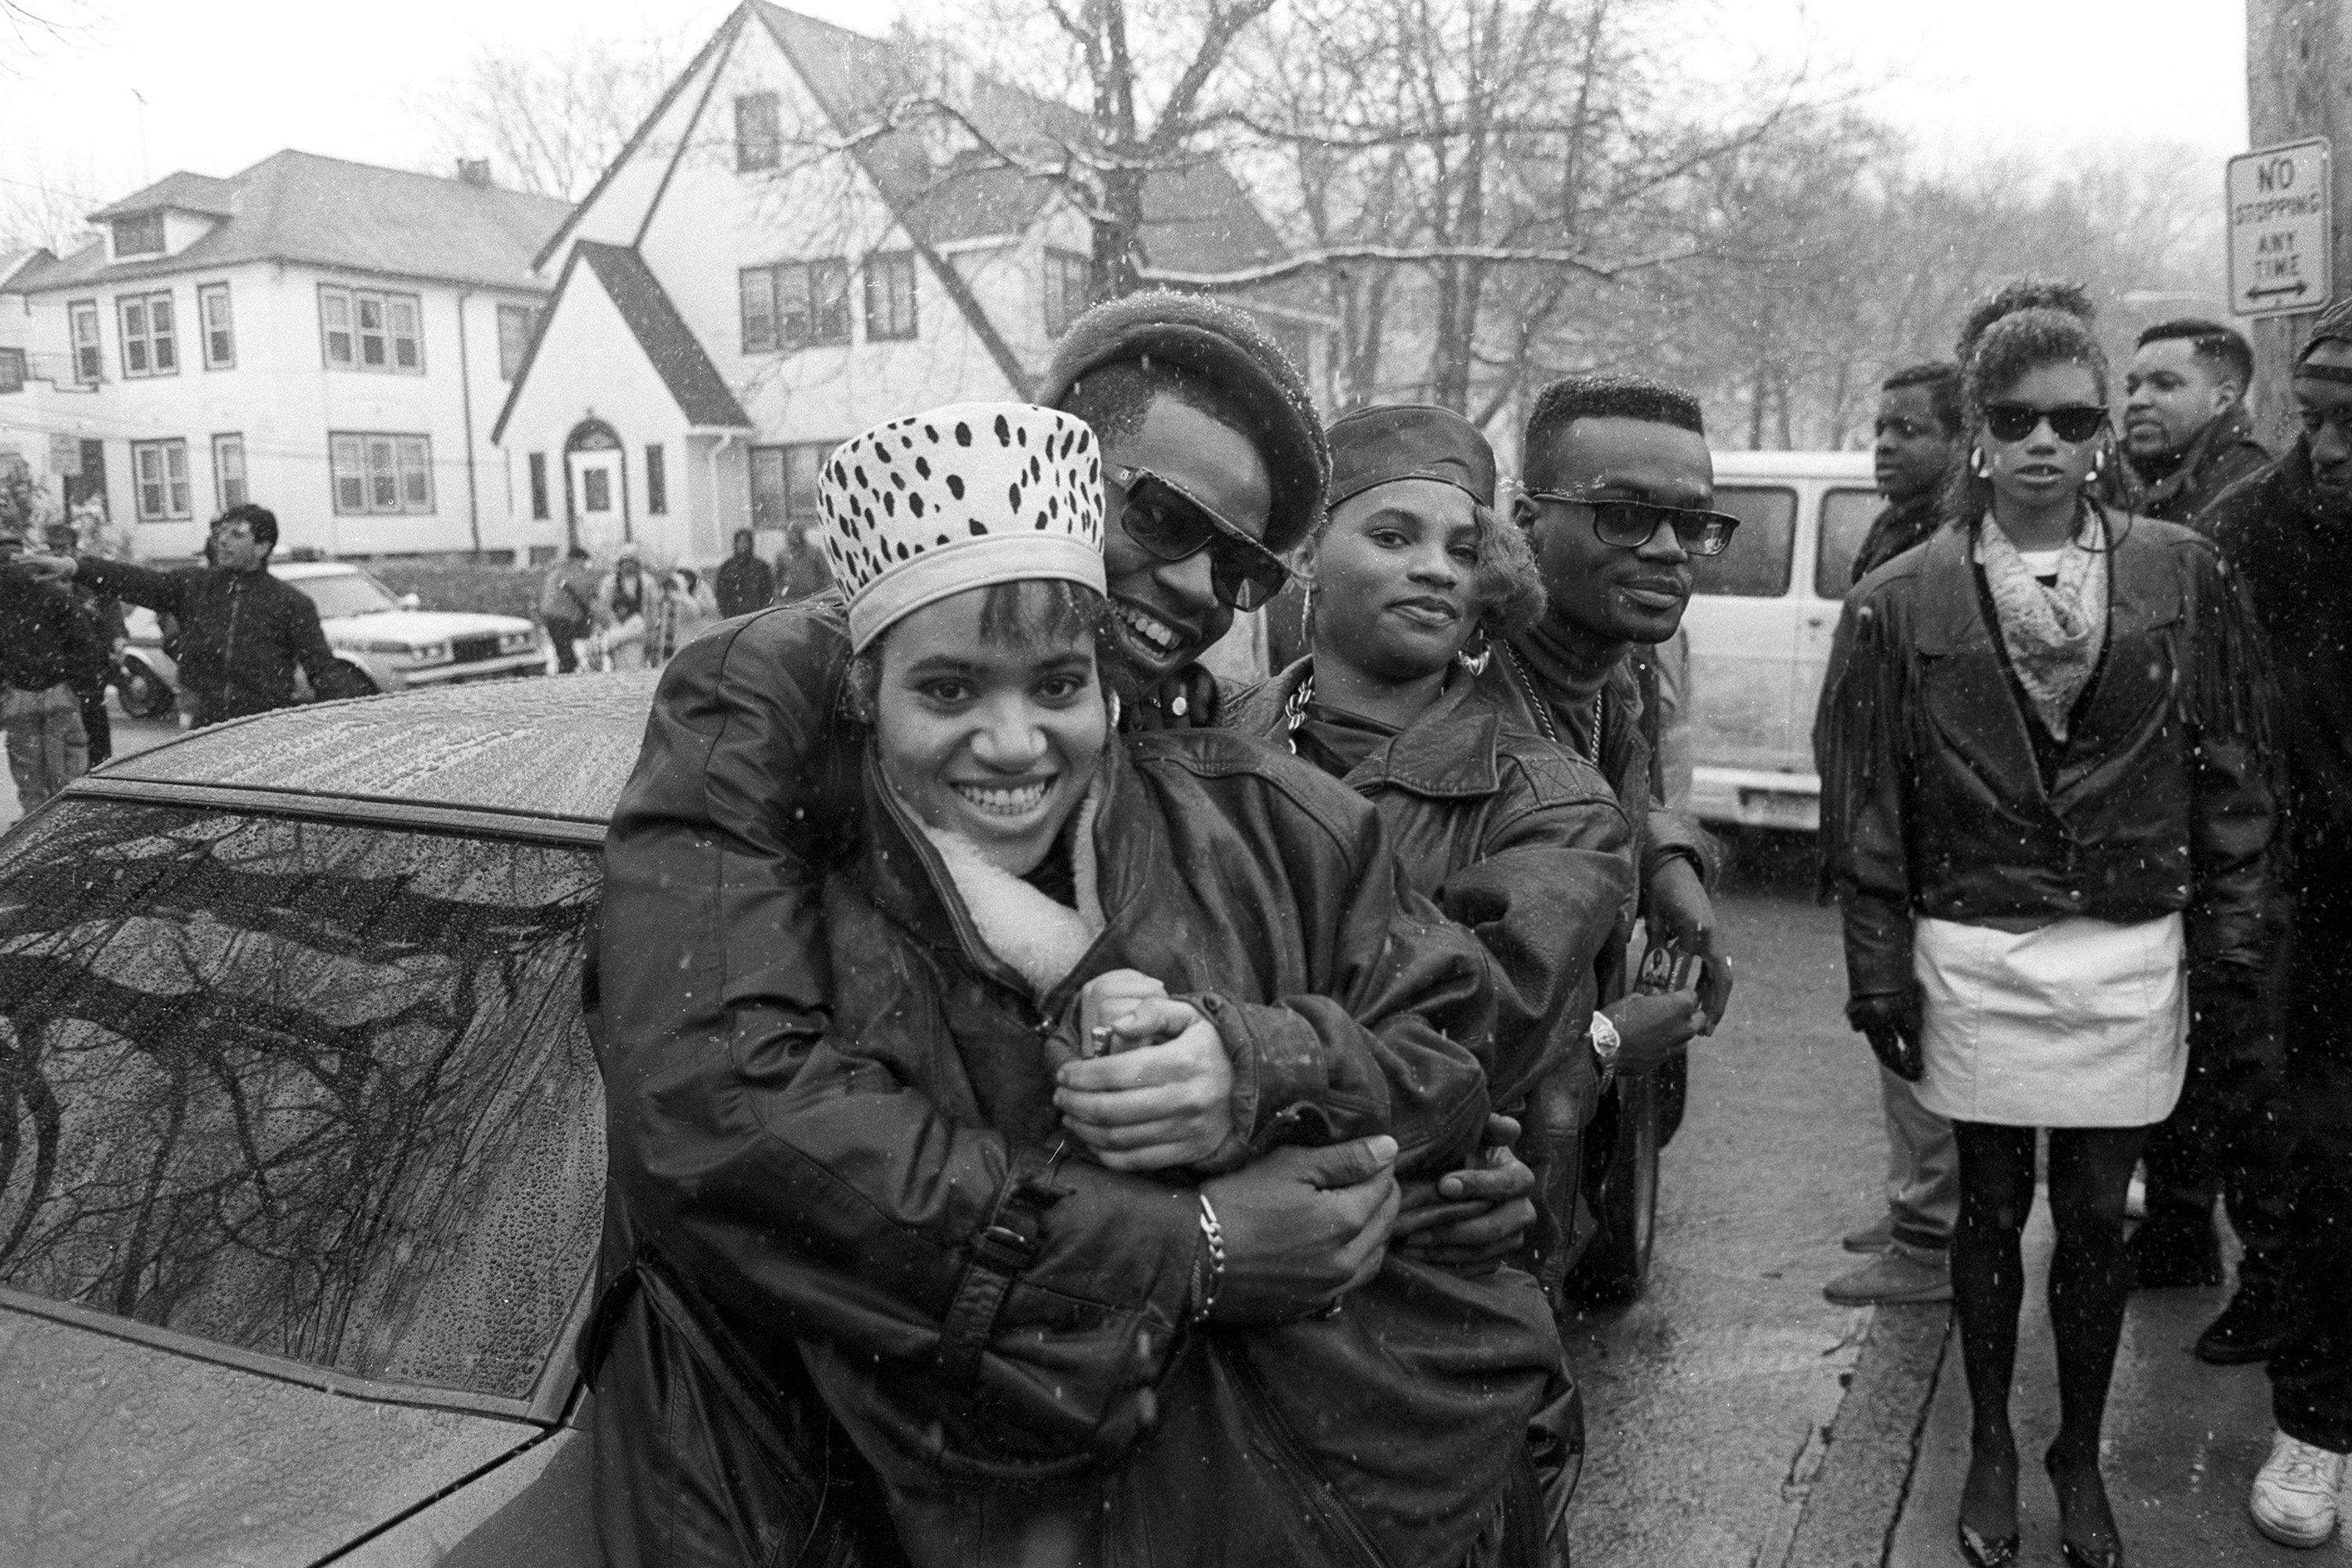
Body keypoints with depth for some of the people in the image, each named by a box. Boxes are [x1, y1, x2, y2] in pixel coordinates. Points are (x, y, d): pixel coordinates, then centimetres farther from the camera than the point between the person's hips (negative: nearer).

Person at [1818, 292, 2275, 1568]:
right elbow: (1863, 804, -3)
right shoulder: (1902, 602, -5)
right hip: (1972, 956, -1)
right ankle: (1990, 1447, 32)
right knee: (1992, 1208, 12)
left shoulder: (2182, 576, -1)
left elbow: (2234, 777, 4)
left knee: (2095, 1218, 11)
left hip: (2132, 954, 1)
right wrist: (1879, 975, -4)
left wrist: (2230, 947, 1)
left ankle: (2081, 1455, 32)